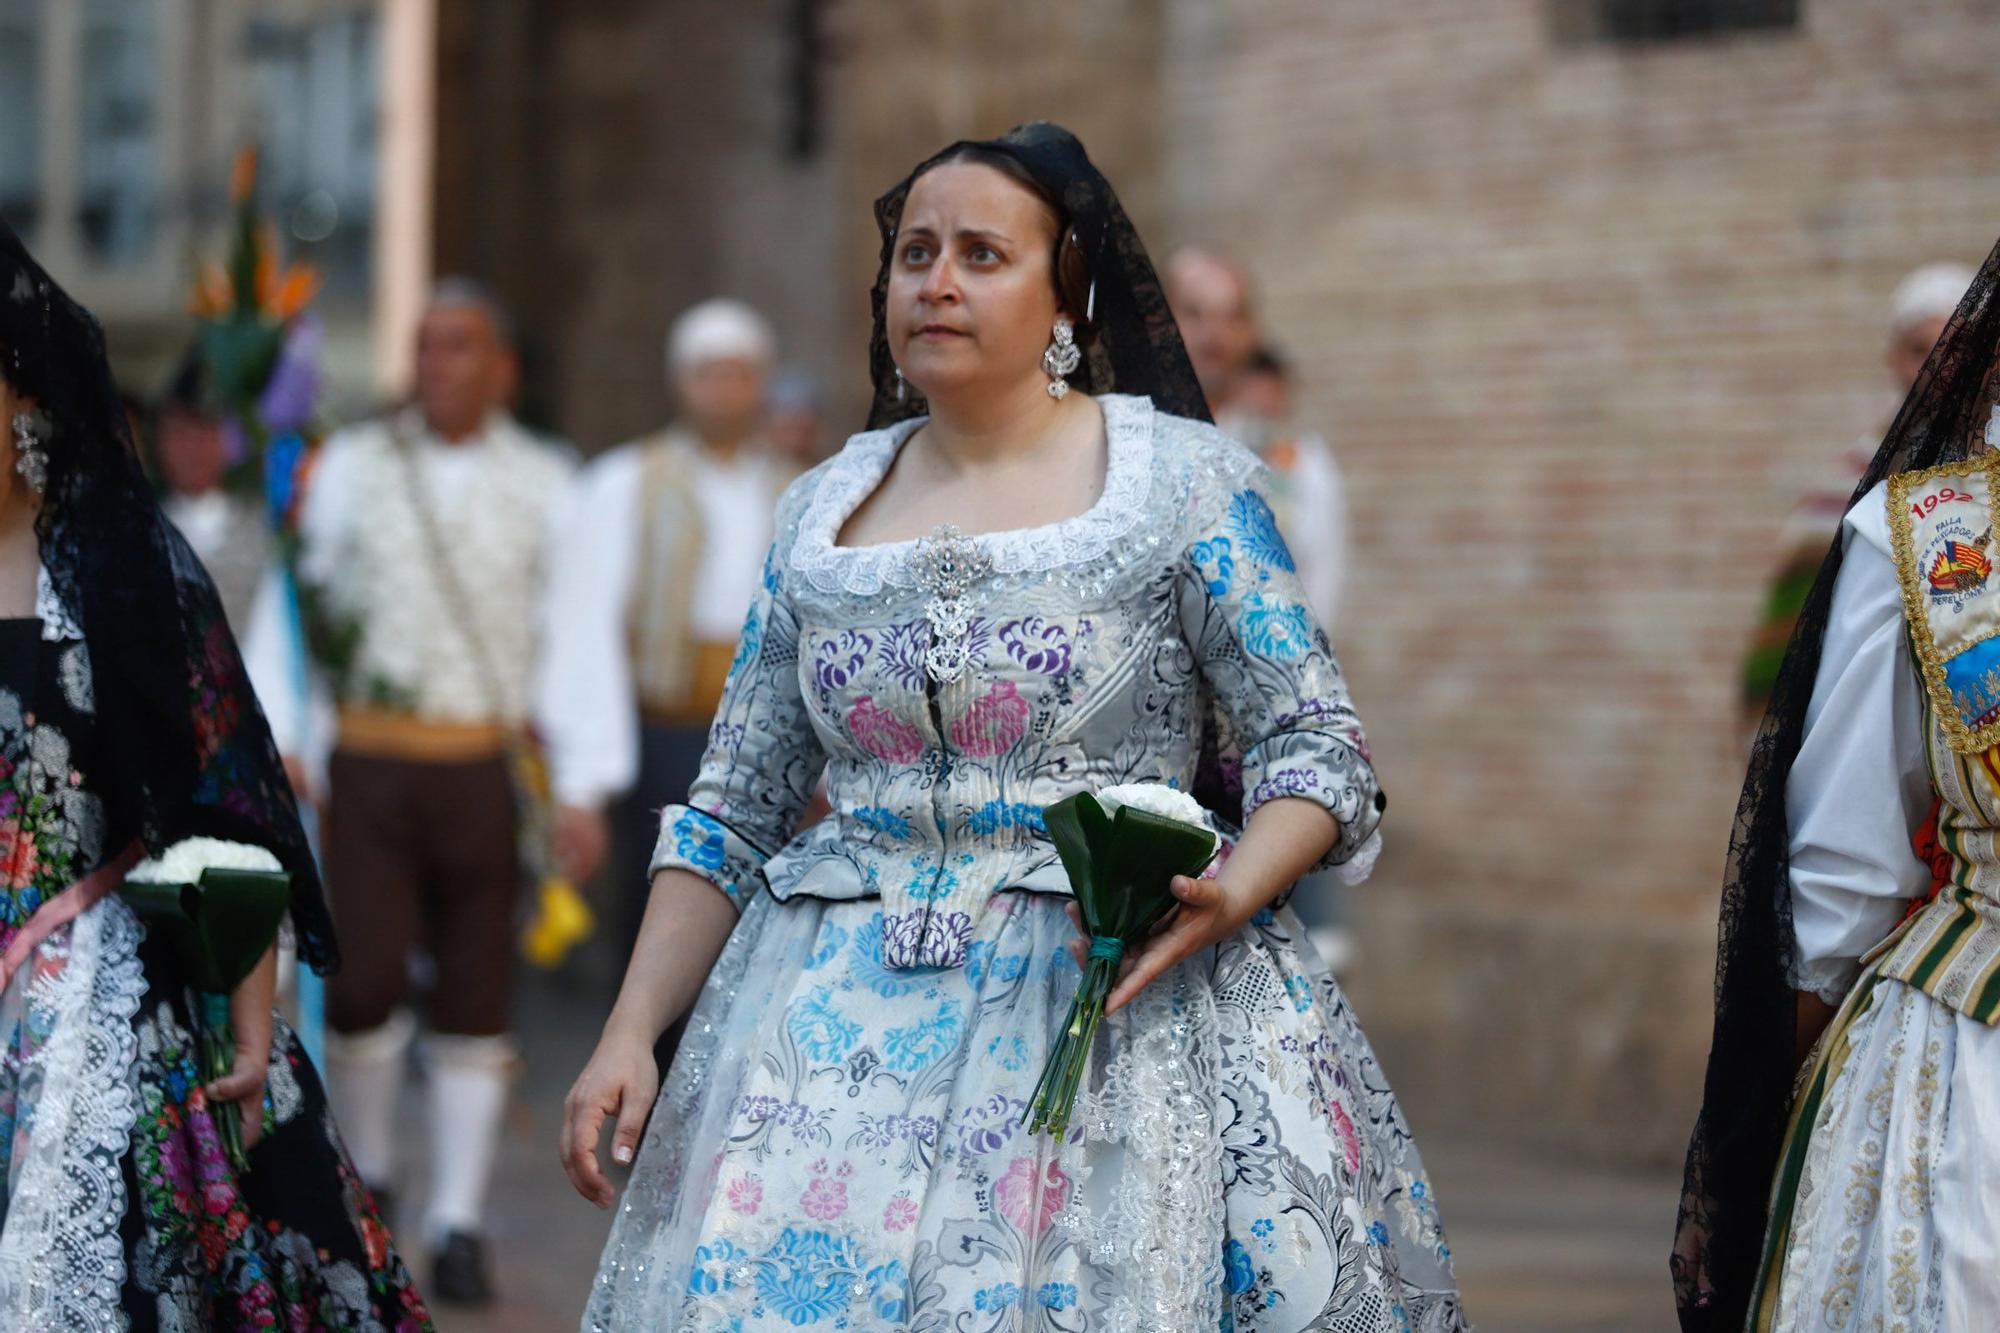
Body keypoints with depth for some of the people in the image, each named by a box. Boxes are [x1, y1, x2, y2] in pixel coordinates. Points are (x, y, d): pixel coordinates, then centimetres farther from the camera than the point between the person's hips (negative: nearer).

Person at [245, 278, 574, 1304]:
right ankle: (364, 1168, 16)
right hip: (369, 763, 0)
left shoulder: (542, 485, 3)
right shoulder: (354, 467, 4)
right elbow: (290, 607, 4)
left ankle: (458, 1226, 11)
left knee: (476, 999, 2)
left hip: (488, 772, 0)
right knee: (364, 981, -10)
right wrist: (278, 744, -7)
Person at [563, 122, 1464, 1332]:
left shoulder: (1185, 480, 1)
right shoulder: (823, 513, 13)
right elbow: (732, 818, 15)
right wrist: (630, 1033, 5)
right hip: (840, 1013, 3)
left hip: (1125, 994, -3)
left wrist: (1229, 896, -20)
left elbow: (1316, 748, -1)